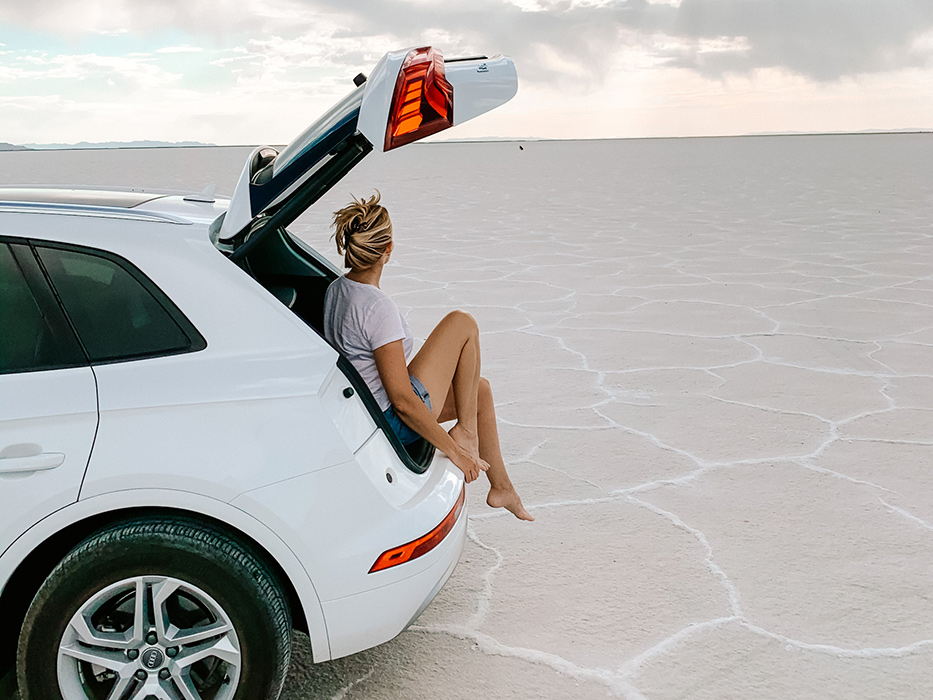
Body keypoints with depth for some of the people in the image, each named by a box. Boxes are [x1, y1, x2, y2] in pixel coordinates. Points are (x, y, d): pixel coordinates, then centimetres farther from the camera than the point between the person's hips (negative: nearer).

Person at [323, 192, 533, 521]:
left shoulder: (335, 289, 2)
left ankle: (501, 486, 27)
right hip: (393, 422, -9)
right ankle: (466, 432, 3)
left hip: (366, 413, 9)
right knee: (462, 323, -4)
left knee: (480, 389, 19)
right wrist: (453, 450, -18)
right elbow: (402, 400, -26)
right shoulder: (378, 308, -26)